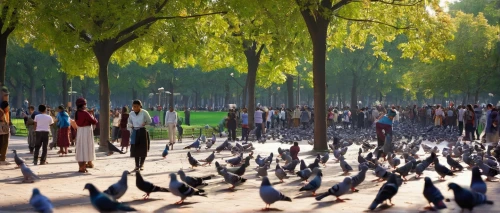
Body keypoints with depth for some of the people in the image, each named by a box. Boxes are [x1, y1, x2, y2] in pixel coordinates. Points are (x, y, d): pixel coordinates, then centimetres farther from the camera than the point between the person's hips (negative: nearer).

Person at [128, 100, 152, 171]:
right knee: (135, 149, 3)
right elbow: (129, 121, 19)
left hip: (142, 131, -3)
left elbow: (149, 121, 3)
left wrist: (144, 123, -13)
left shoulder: (144, 113, -8)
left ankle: (141, 164, 16)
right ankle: (137, 166, 10)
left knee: (143, 149, 1)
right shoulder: (131, 114, 3)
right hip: (135, 131, 3)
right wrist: (132, 125, 0)